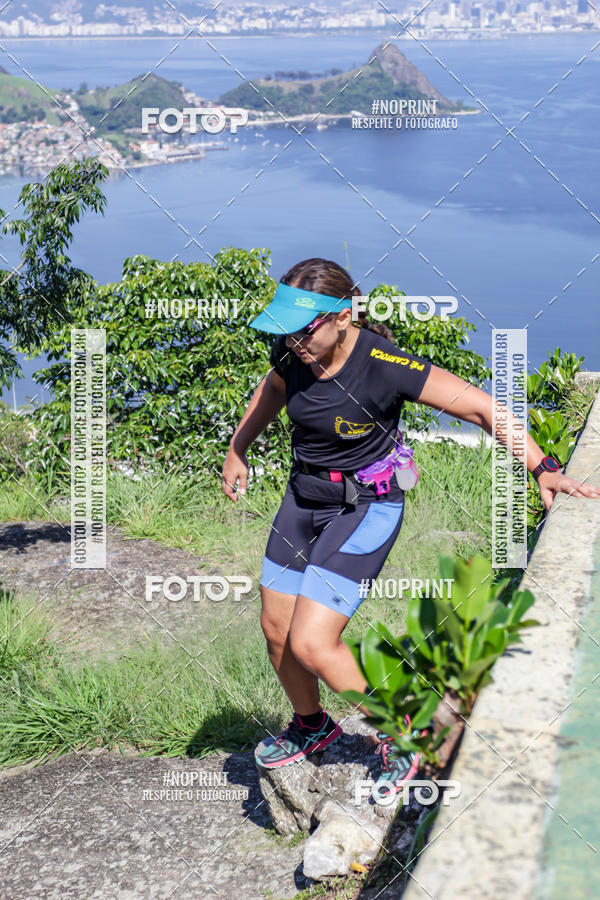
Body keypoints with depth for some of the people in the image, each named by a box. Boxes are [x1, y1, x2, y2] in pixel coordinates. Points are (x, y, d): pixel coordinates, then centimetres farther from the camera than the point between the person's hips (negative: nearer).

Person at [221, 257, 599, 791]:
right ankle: (312, 727, 40)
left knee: (311, 643, -16)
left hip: (366, 507, -6)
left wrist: (543, 471, -29)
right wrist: (237, 451, 23)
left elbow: (482, 407, -23)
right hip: (304, 496, 7)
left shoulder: (385, 366, -27)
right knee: (276, 630, 12)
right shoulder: (291, 351, -9)